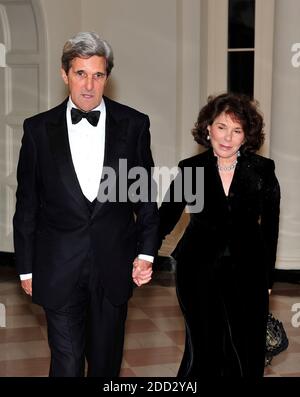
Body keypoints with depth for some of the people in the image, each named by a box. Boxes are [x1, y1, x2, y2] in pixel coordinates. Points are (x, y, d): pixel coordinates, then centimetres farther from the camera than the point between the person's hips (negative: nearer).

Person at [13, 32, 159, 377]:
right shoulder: (39, 129, -3)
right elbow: (26, 204, 2)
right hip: (59, 268, -1)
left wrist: (146, 253, 0)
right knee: (66, 362, 4)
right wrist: (26, 267, 4)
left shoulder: (133, 125, -2)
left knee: (106, 360, 17)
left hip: (114, 266, 1)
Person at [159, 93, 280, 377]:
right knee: (202, 351, 9)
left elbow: (270, 228, 2)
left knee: (245, 355, 4)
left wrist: (266, 279, 3)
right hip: (199, 272, 0)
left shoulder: (262, 170, -3)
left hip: (246, 274, 0)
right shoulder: (190, 169, -1)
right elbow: (166, 216, -2)